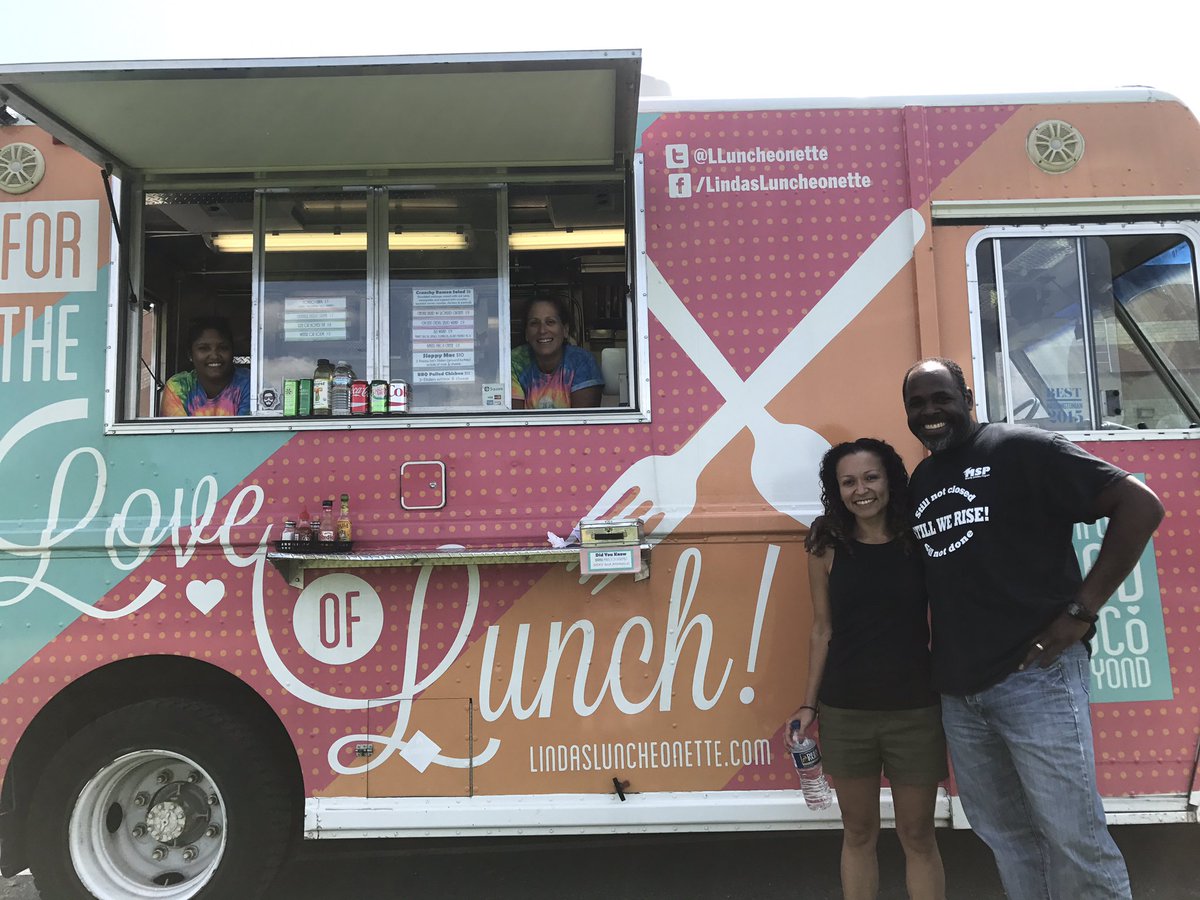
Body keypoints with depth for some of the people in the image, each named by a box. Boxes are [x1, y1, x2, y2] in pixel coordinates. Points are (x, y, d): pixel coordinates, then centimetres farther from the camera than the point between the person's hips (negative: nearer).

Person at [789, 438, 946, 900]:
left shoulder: (921, 542, -5)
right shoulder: (827, 548, -2)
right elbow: (822, 630, 3)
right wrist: (808, 704, 4)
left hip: (915, 710, -1)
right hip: (844, 712, 1)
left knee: (917, 835, 13)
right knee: (858, 832, 16)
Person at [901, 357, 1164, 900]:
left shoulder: (1021, 448, -7)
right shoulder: (919, 482, 12)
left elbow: (1140, 504, -11)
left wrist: (1081, 610, -15)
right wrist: (933, 658, 9)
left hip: (1034, 678, -6)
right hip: (957, 691, 6)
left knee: (1074, 840, 2)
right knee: (1003, 834, 16)